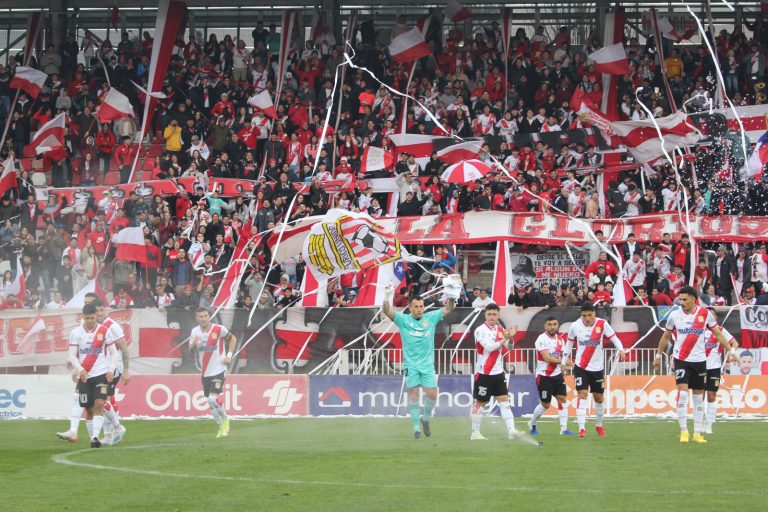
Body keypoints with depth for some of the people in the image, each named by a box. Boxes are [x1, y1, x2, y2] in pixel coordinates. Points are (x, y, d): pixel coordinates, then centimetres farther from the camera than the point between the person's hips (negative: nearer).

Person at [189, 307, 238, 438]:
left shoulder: (219, 329, -11)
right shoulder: (195, 331, 1)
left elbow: (232, 339, 4)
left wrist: (229, 355, -7)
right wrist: (194, 343, -17)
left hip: (218, 369, -5)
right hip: (205, 372, 5)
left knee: (213, 398, -18)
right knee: (210, 402, 8)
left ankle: (225, 421, 6)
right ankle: (221, 427, 24)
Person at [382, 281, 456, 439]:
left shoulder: (431, 318, 6)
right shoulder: (403, 320, -1)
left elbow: (448, 309, 7)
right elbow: (388, 312, -13)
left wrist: (451, 297, -12)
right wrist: (387, 297, -30)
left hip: (427, 364, 2)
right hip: (411, 365, -2)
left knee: (432, 394, -3)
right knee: (413, 395, -3)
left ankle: (425, 419, 23)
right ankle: (416, 428, 4)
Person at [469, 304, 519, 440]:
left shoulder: (500, 330, 9)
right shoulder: (480, 330, -10)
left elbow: (509, 347, 11)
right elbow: (488, 347, -22)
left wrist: (510, 337, -9)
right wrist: (504, 339, -22)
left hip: (498, 372, 5)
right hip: (484, 373, -5)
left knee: (504, 401, -4)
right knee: (480, 403, 3)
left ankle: (511, 430, -11)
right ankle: (475, 433, 12)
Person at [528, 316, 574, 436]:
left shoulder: (560, 339, 9)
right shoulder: (542, 339, -14)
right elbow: (546, 357, -22)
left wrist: (563, 366, -2)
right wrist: (563, 361, -24)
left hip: (557, 375, 6)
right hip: (544, 376, -6)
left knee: (562, 399, -5)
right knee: (545, 405, 2)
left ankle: (564, 429, -6)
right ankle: (532, 424, 25)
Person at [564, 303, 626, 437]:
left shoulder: (602, 324, -10)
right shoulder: (575, 326, -7)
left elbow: (613, 337, -6)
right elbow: (569, 342, 7)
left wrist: (621, 349, -24)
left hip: (598, 367, 1)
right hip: (581, 367, -1)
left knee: (599, 398, 12)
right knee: (582, 395, -16)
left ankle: (599, 425, 34)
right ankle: (581, 428, -18)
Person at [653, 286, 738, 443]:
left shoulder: (705, 314, -3)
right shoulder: (674, 315, -2)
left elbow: (718, 334, 6)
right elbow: (666, 336, 12)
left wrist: (730, 351, 3)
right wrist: (658, 356, 16)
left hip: (699, 360, 1)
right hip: (681, 360, -1)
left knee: (699, 397, 7)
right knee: (682, 393, -15)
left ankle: (698, 433, 14)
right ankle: (683, 431, -7)